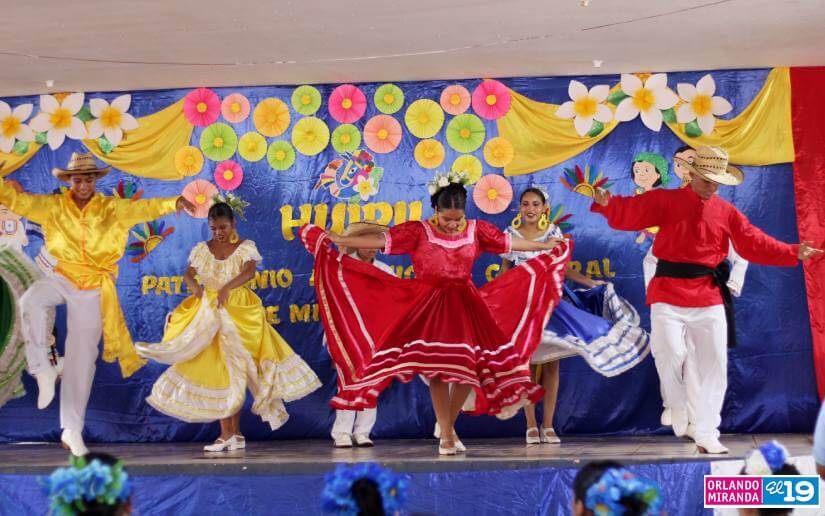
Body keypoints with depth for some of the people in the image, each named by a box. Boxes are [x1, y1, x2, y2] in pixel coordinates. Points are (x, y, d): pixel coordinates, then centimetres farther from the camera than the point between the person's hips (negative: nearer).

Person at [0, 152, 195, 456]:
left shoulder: (111, 208, 0)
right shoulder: (53, 206, 2)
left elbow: (143, 208, -12)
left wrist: (173, 203, -29)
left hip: (91, 288, 0)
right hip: (58, 277, 0)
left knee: (82, 358, 4)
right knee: (30, 303, -35)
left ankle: (72, 429, 14)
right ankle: (43, 370, -16)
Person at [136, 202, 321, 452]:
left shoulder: (245, 246, -2)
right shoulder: (202, 249, 8)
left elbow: (249, 272, -19)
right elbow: (188, 274, -2)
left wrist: (227, 287, -36)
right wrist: (194, 286, -26)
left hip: (238, 312, -3)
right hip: (209, 313, 3)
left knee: (234, 371, -1)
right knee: (216, 372, 0)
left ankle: (233, 433, 7)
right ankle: (227, 434, 4)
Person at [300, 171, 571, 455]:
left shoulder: (476, 229, 5)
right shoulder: (419, 231, -4)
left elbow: (507, 241, 14)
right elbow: (381, 240, -7)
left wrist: (545, 246, 20)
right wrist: (336, 239, -12)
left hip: (465, 305, 3)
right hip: (428, 305, -2)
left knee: (469, 366, -2)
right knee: (436, 368, -6)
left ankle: (449, 424, 19)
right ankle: (446, 435, 4)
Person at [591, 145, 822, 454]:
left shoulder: (726, 212, 10)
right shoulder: (666, 201, 1)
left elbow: (756, 244, 10)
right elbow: (629, 213, -9)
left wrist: (794, 253, 2)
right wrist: (606, 204, -29)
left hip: (709, 298, 4)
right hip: (669, 293, -3)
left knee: (713, 365, 4)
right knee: (670, 352, -17)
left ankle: (706, 434, 15)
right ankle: (676, 404, 16)